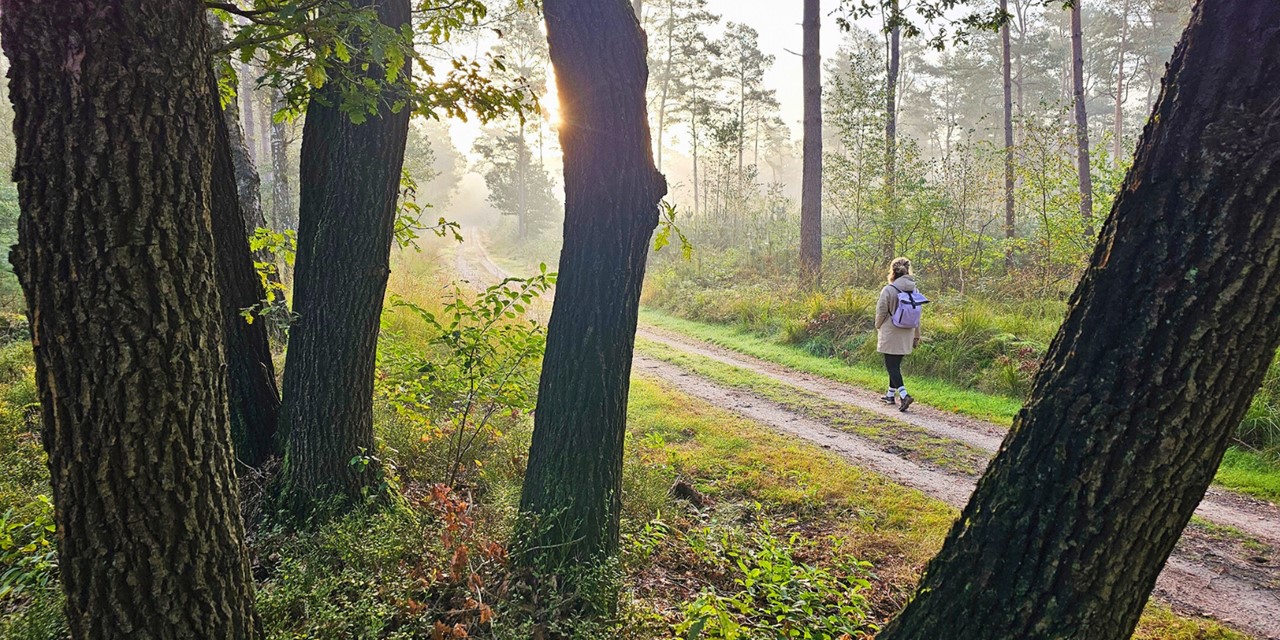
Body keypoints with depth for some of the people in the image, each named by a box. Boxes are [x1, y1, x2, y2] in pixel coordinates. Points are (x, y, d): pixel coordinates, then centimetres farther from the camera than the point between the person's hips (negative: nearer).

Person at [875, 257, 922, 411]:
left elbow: (881, 312, -9)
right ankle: (891, 394, 27)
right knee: (896, 364, 18)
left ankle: (904, 395, -17)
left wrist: (878, 328, 9)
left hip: (891, 334, -6)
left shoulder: (888, 290, -14)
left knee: (891, 366, -1)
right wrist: (916, 336, 16)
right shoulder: (914, 290, 2)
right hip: (907, 335, 6)